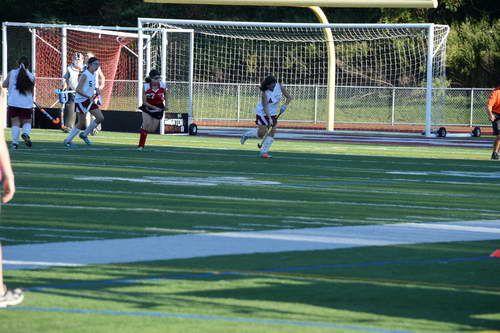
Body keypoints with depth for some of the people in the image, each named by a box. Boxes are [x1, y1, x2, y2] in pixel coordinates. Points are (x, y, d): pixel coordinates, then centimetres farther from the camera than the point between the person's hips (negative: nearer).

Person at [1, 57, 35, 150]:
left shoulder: (12, 73, -1)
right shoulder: (31, 76, 0)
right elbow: (32, 92, 7)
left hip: (13, 103, 0)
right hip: (27, 103, 0)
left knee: (15, 123, 6)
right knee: (27, 122, 15)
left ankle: (15, 142, -9)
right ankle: (26, 133, -15)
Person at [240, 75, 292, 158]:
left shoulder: (279, 87, -10)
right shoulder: (264, 92, -24)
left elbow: (289, 97, -4)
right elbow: (265, 106, -27)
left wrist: (284, 106, -22)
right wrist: (269, 118, -36)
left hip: (273, 113, 5)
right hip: (262, 113, -5)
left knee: (273, 132, -7)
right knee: (262, 133, -10)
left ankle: (264, 151, -1)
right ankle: (246, 135, 18)